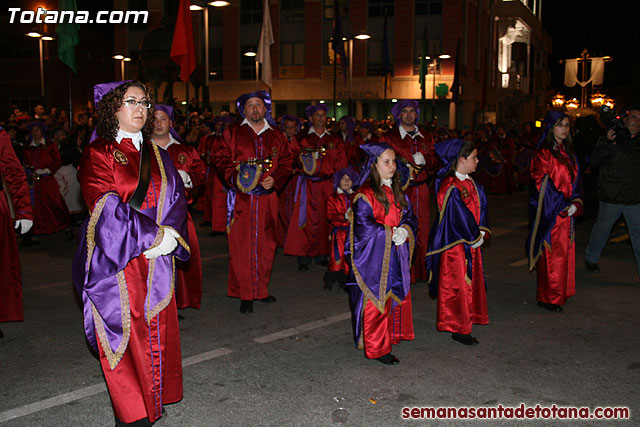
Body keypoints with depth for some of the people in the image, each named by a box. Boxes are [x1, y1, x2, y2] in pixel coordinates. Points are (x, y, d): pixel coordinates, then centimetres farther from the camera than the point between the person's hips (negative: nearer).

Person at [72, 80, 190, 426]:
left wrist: (170, 234, -10)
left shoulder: (156, 155, 13)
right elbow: (106, 208, -13)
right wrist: (154, 235, -16)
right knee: (125, 329, -2)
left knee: (157, 329, 8)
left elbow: (176, 198, 9)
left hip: (157, 259, 5)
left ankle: (155, 395, 23)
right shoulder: (98, 153, -3)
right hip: (117, 255, -5)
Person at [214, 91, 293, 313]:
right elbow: (221, 160, 3)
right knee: (241, 245, -4)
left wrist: (275, 179, -7)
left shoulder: (277, 135, 12)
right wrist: (234, 177, -14)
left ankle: (261, 289, 22)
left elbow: (286, 163, 11)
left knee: (266, 245, 7)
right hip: (240, 197, -2)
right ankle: (245, 295, 4)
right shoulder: (232, 133, 6)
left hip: (267, 197, 3)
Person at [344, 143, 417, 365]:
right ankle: (376, 349, 11)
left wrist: (405, 230, -10)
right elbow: (364, 227, -18)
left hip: (396, 256, 7)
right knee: (376, 301, 0)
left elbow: (409, 216, 11)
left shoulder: (397, 191, 10)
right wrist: (391, 234, -16)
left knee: (396, 296, 12)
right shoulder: (365, 194, -14)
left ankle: (390, 336, 29)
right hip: (374, 257, -7)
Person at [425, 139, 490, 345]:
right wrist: (475, 237, -11)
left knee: (471, 281, 16)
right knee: (457, 286, -1)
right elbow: (458, 217, -21)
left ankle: (465, 321, 30)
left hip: (472, 242, 9)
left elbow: (480, 207, 12)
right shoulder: (450, 188, -20)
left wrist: (481, 232, 0)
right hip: (455, 245, -9)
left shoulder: (470, 183, 8)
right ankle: (458, 329, 9)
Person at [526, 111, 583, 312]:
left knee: (564, 252, 12)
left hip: (566, 211, 8)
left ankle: (560, 293, 24)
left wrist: (575, 204, 0)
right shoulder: (543, 153, -10)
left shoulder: (568, 152, 14)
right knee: (551, 253, -3)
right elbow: (541, 183, -13)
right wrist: (561, 205, -14)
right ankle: (548, 297, 7)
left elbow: (574, 180, 16)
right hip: (550, 210, -8)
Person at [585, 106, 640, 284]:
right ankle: (591, 258, 36)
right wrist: (607, 143, -22)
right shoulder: (611, 139, -3)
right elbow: (595, 161, -12)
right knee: (602, 229, 12)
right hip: (611, 197, -3)